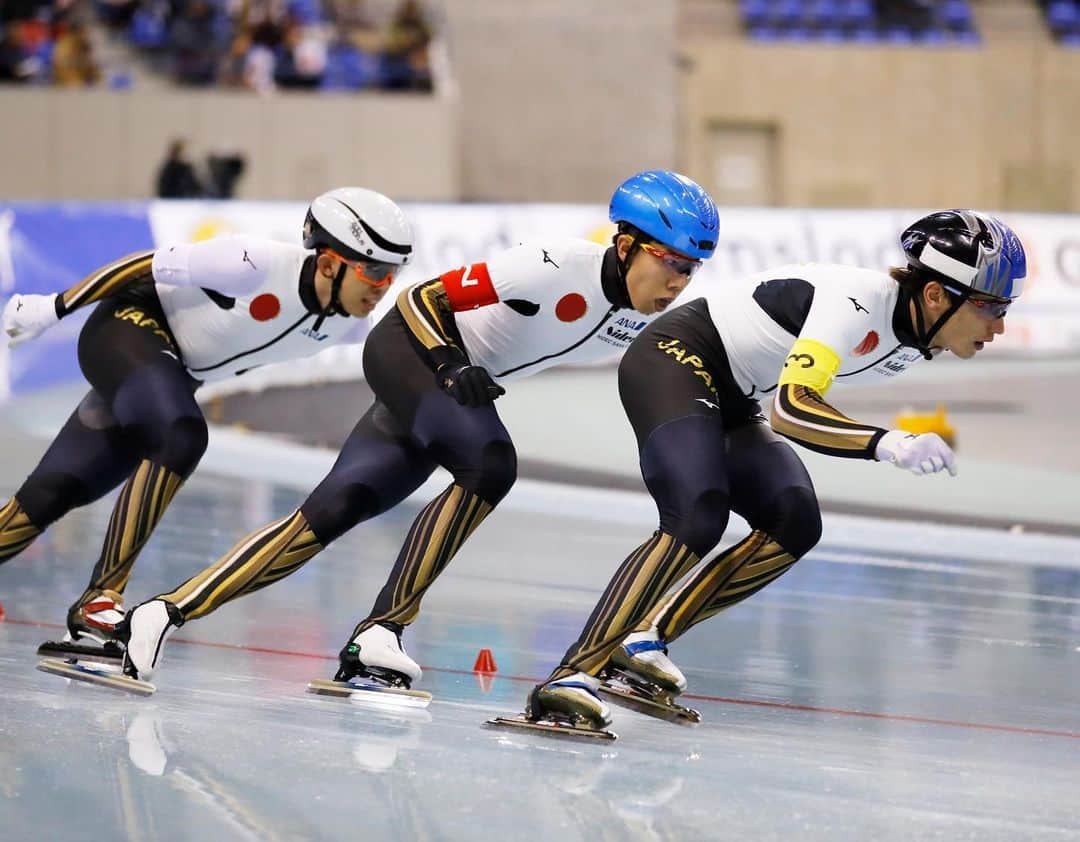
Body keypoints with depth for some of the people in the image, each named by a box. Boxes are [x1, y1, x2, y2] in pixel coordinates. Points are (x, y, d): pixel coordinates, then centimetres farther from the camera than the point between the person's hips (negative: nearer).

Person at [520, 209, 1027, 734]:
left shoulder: (917, 342, 0)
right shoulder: (859, 301, -28)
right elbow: (790, 406, -39)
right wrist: (884, 444, -51)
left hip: (730, 403, 10)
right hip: (674, 361, -10)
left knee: (795, 524, -9)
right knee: (697, 518, -29)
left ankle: (643, 641, -7)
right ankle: (573, 674, -32)